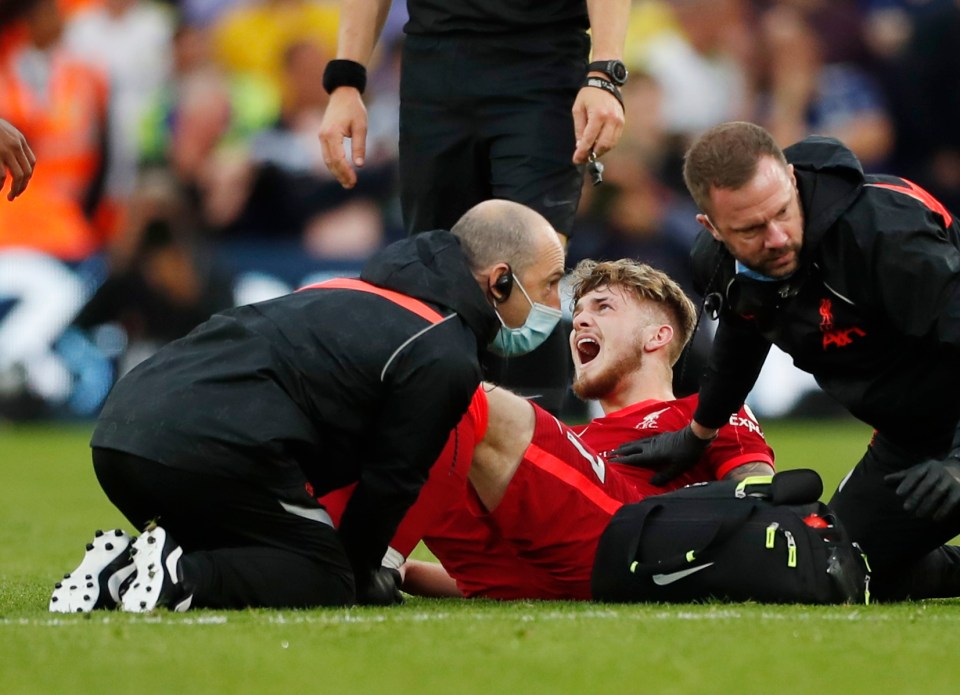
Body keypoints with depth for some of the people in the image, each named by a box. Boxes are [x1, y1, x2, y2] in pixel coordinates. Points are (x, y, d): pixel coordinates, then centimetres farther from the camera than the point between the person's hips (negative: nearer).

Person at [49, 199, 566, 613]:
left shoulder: (357, 294, 29)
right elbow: (389, 482, 3)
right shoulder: (444, 358, 0)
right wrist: (361, 575, 21)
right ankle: (181, 579, -18)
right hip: (210, 452, -9)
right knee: (326, 583, 1)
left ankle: (122, 566, 3)